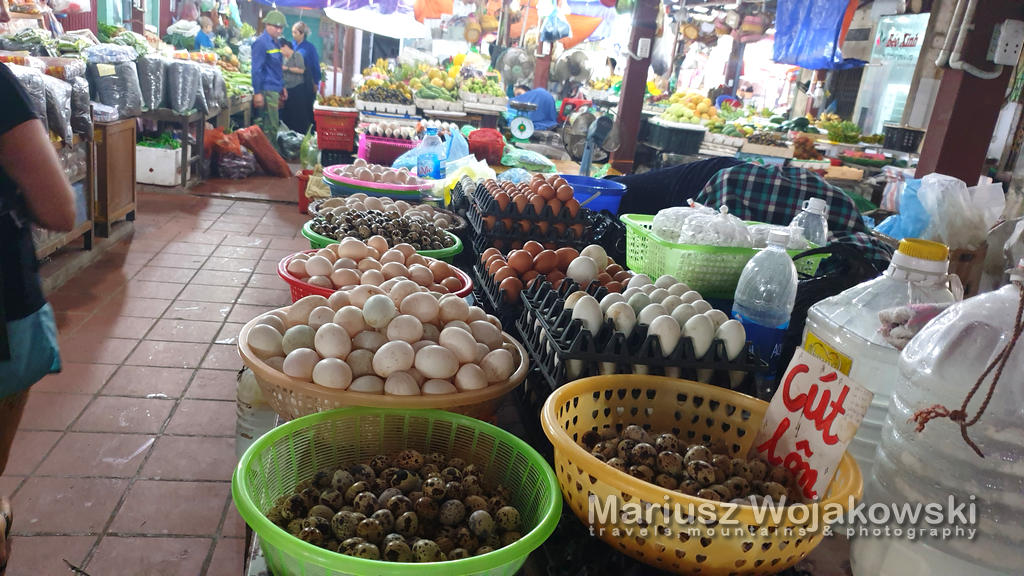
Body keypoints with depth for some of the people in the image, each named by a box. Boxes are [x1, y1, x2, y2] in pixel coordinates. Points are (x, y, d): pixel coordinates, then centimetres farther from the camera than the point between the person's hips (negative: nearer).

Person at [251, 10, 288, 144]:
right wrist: (257, 93, -20)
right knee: (270, 127, -7)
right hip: (267, 90, -9)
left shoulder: (275, 42, 15)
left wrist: (282, 87, 22)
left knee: (274, 125, 13)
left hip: (275, 90, 9)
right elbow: (256, 69, -17)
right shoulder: (261, 42, -12)